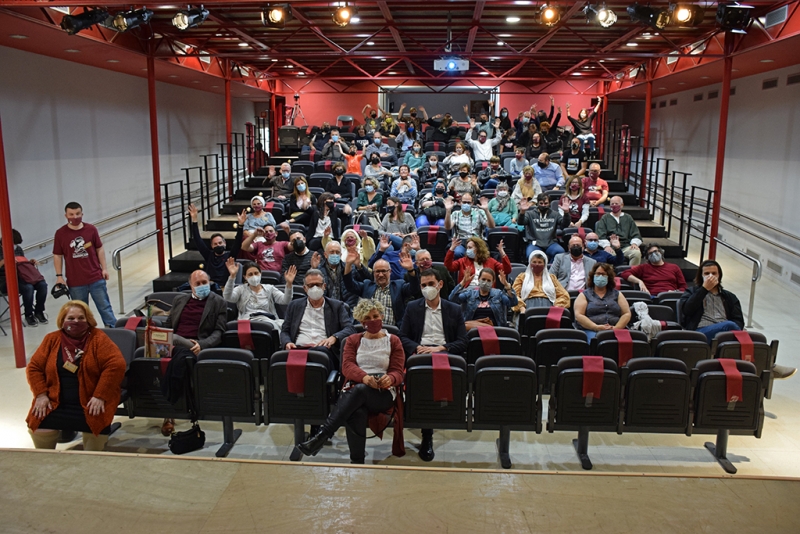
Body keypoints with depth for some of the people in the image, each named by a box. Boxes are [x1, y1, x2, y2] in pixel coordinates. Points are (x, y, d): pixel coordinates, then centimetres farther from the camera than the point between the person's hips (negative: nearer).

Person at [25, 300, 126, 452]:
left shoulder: (98, 338, -4)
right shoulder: (52, 339, 8)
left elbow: (116, 365, -13)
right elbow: (34, 367, 9)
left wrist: (100, 396, -19)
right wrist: (41, 394, -5)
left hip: (90, 403, -3)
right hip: (55, 403, 3)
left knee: (97, 429, -28)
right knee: (37, 428, -17)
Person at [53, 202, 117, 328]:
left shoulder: (91, 229, -1)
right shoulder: (60, 233, -4)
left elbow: (99, 249, 6)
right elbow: (57, 256, 1)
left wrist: (104, 268, 3)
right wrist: (59, 276, -2)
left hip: (96, 278, 1)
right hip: (75, 282, 0)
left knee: (105, 307, 6)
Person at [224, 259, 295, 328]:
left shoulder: (269, 288, 21)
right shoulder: (241, 289, 19)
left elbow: (285, 300, 6)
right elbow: (227, 297, -2)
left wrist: (289, 284, -13)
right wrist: (232, 276, -15)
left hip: (269, 319, 3)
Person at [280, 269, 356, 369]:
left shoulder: (337, 306, 18)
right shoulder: (294, 305, 25)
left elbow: (350, 329, 7)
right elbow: (285, 331, 22)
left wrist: (334, 338, -14)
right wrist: (287, 343, -2)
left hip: (324, 349, -1)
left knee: (320, 350, -39)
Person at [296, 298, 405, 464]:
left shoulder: (393, 341, 16)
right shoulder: (353, 340, 20)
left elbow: (398, 371, 8)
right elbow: (347, 365, 3)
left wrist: (390, 378, -20)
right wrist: (364, 377, -21)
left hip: (383, 393, -1)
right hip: (355, 389, 1)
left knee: (359, 390, -38)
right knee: (356, 413, -38)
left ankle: (321, 436, -41)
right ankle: (357, 461, -33)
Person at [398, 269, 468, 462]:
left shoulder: (454, 309, 17)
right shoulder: (412, 307, 20)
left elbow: (462, 342, 8)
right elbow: (403, 337, 11)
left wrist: (440, 348, -10)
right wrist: (418, 348, -11)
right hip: (420, 355, 0)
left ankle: (427, 436, -23)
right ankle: (427, 435, -26)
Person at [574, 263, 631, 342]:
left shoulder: (617, 294, 22)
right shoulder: (584, 295, 15)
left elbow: (627, 314, 12)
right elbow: (578, 315, 1)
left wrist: (616, 328, -8)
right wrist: (597, 327, -13)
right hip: (591, 331, -2)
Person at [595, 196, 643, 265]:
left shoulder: (628, 218, 23)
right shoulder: (605, 218, 16)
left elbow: (636, 234, 17)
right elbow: (601, 235, 4)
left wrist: (634, 243, -4)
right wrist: (606, 246, -13)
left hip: (626, 246, 2)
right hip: (611, 247, -2)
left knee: (637, 253, -30)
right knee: (608, 254, -38)